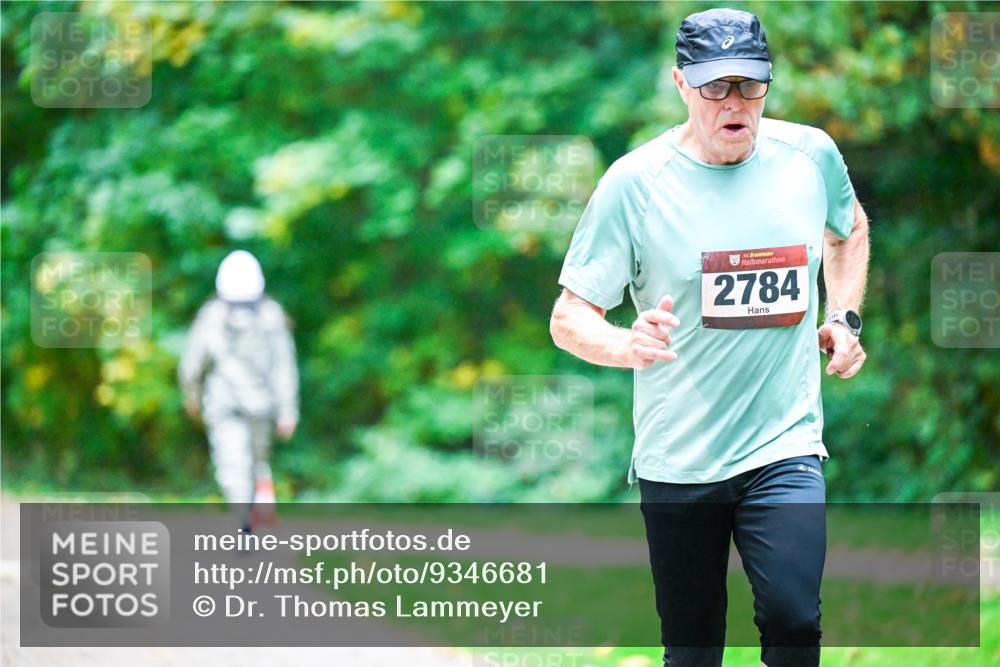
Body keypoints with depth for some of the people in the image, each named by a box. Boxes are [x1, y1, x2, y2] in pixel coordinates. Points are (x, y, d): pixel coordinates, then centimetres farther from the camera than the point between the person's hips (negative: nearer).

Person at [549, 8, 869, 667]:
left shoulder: (811, 154, 1)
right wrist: (629, 345, -28)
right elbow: (570, 317, -8)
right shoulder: (634, 182, -9)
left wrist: (845, 318, 12)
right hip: (676, 459, -1)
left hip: (784, 448, 1)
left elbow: (850, 229, 26)